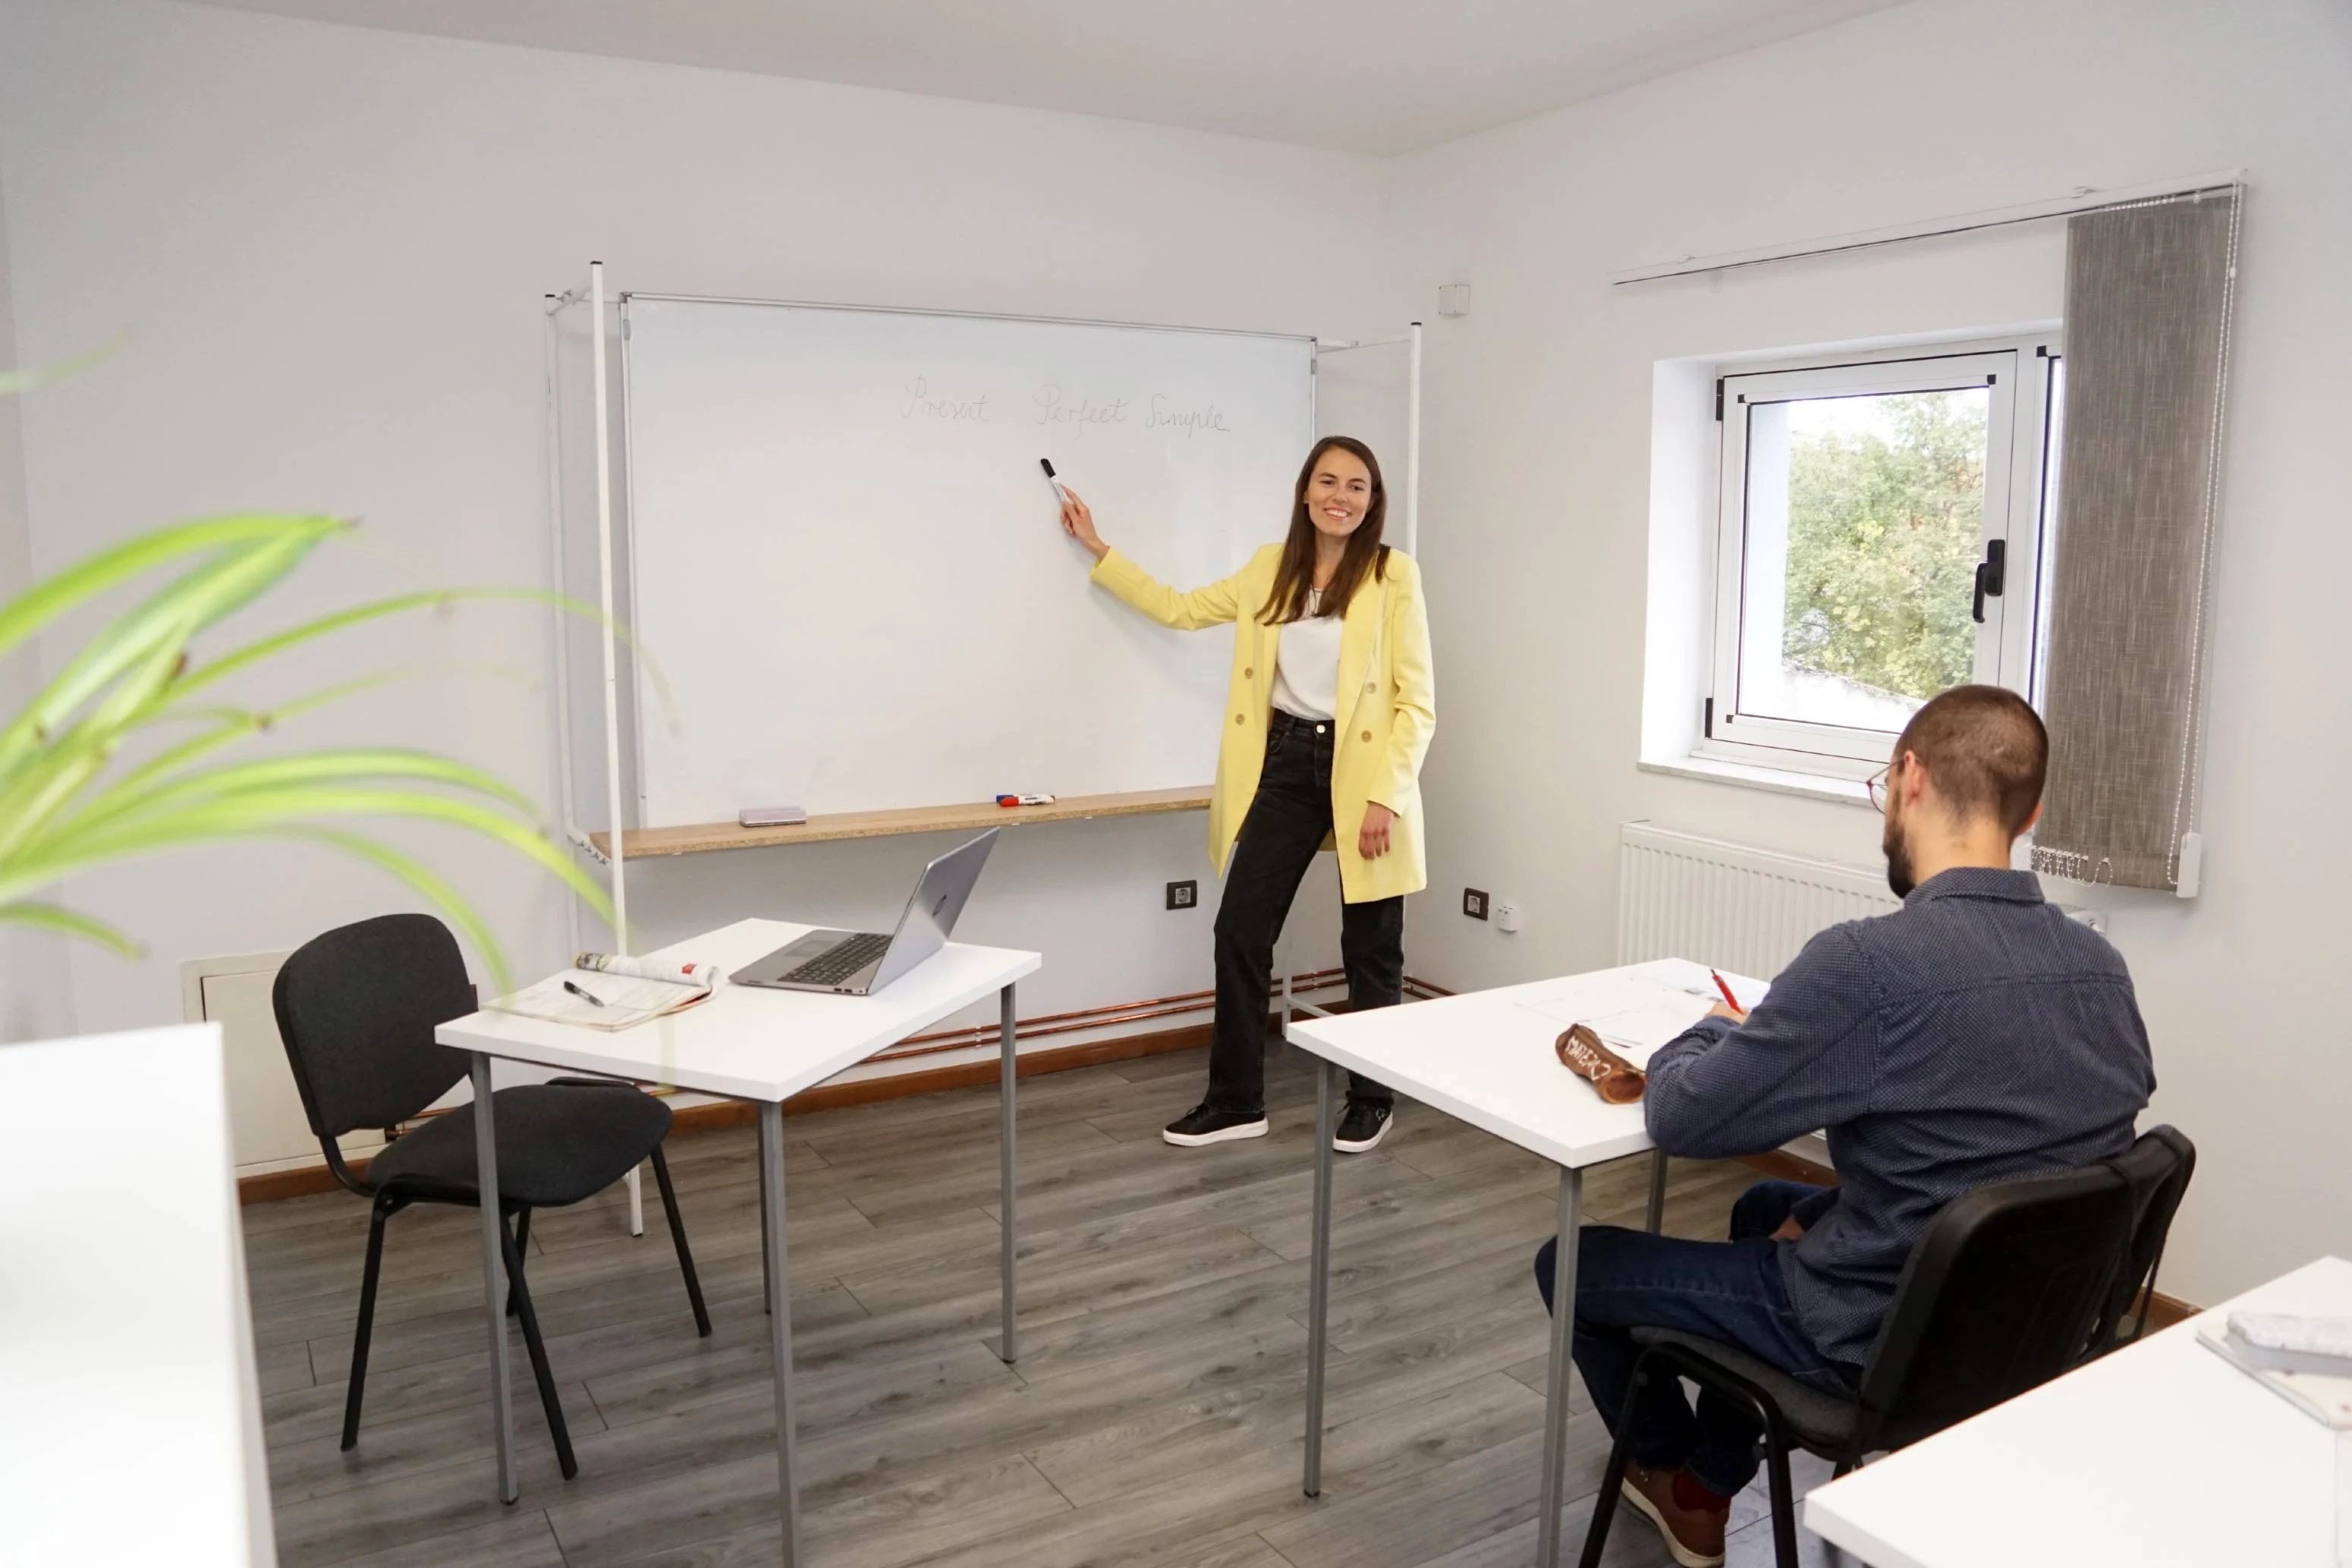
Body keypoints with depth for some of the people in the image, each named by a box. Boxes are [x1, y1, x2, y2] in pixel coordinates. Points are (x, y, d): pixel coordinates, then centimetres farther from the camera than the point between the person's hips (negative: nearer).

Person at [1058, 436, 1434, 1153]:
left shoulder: (1393, 574, -8)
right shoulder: (1271, 567, 8)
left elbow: (1417, 703, -10)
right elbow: (1179, 608, 20)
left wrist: (1386, 797, -18)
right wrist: (1099, 549, 20)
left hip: (1362, 770, -4)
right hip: (1284, 763, 5)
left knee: (1369, 948, 7)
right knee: (1240, 930, 4)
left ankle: (1372, 1100, 26)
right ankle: (1236, 1100, 18)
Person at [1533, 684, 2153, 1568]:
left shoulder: (1872, 964, -30)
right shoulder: (2101, 967, -6)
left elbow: (1680, 1120, -20)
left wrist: (1708, 1035, 1)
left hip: (1883, 1340, -7)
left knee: (1572, 1263, 12)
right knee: (1766, 1209, 33)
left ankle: (1666, 1473, 39)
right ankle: (1706, 1490, 41)